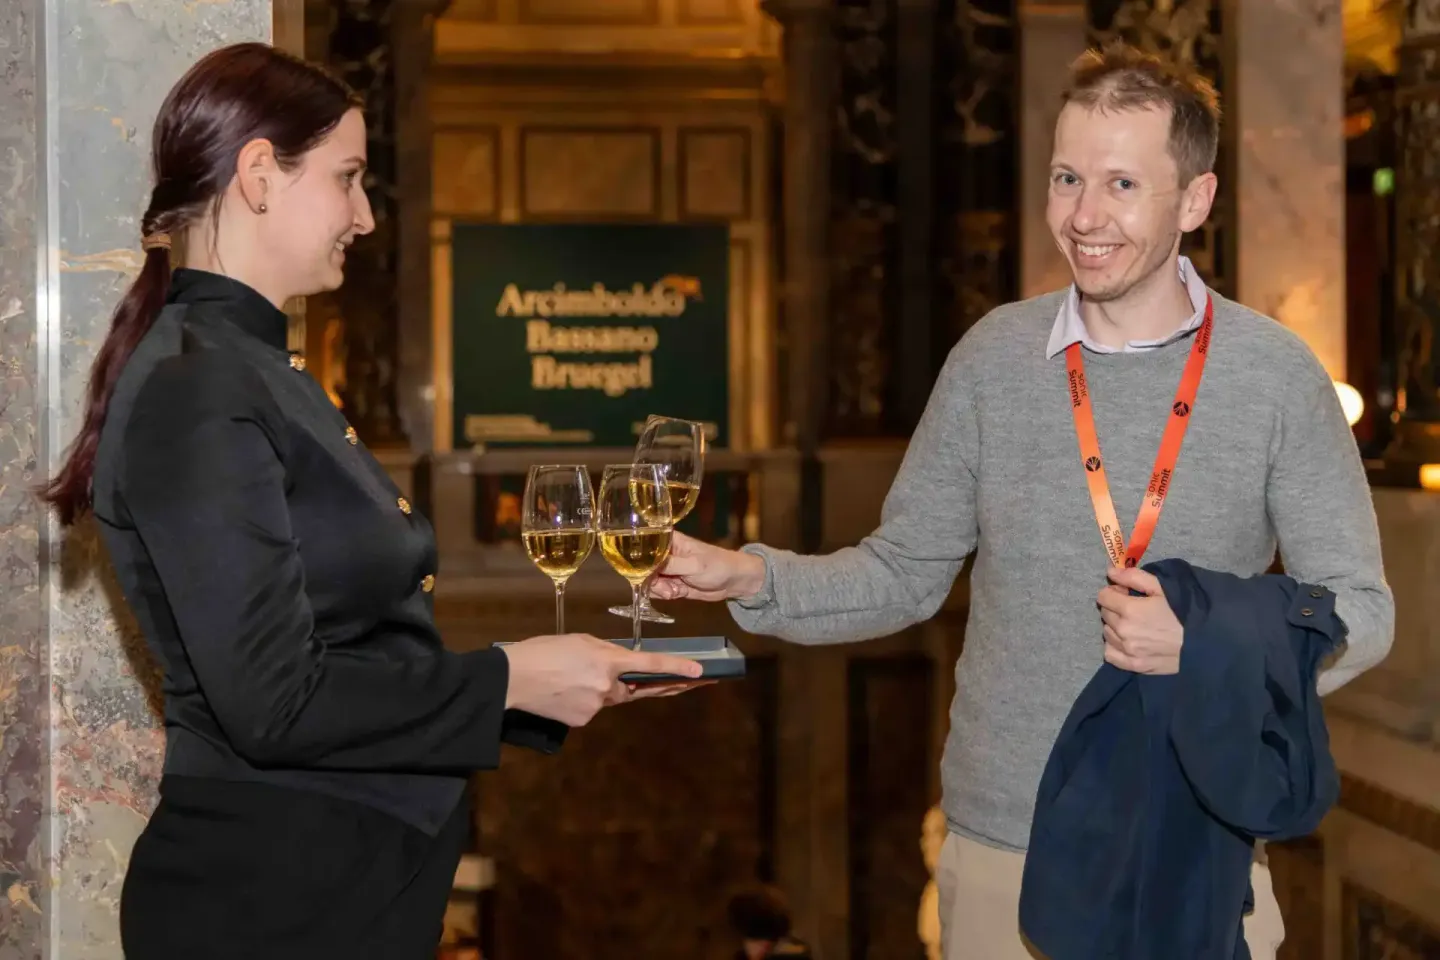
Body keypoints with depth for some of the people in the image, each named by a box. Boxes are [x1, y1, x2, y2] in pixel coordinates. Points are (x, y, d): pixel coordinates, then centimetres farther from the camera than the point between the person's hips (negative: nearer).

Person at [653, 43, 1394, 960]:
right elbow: (904, 571, 5)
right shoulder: (994, 358, 0)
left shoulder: (1277, 376, -5)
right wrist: (752, 577, -10)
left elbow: (1360, 610, -2)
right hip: (1000, 849, 1)